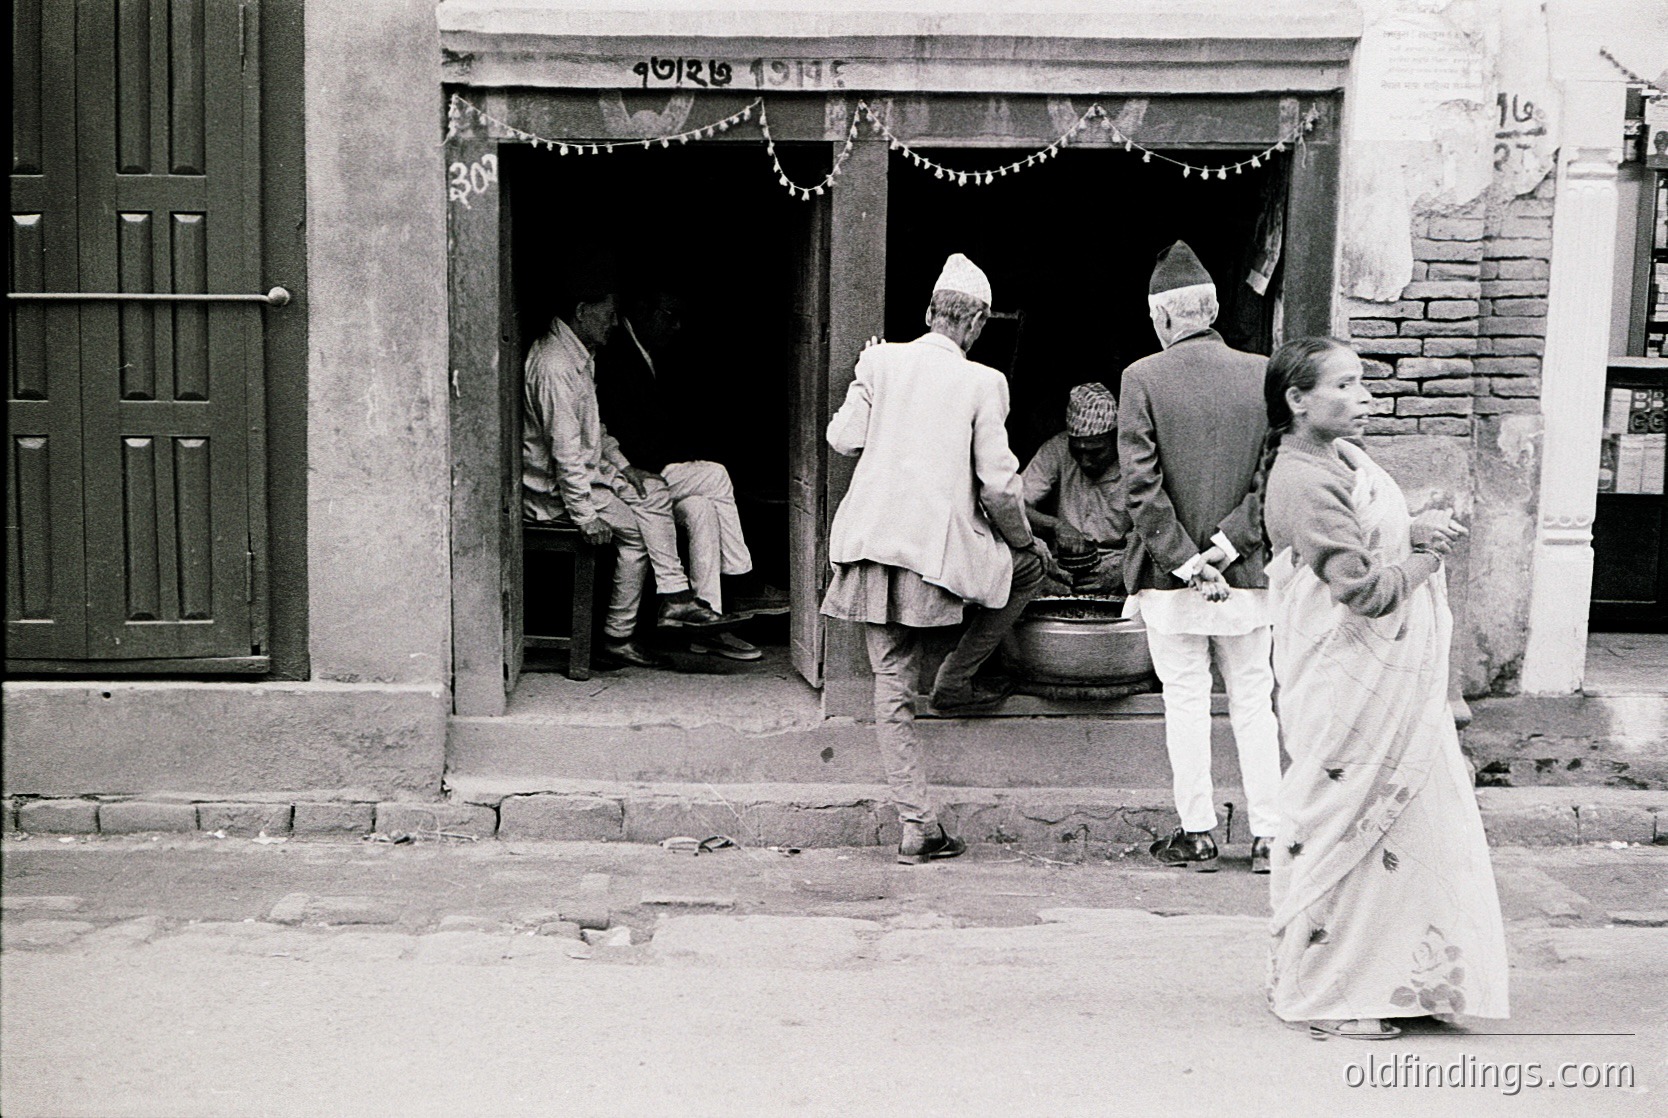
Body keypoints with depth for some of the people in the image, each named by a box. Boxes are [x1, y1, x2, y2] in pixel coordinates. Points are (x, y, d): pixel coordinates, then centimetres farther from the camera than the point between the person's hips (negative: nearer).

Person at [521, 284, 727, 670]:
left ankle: (675, 597, -2)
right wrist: (585, 516, -27)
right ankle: (617, 637, -4)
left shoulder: (582, 355, 10)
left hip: (584, 469, 11)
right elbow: (564, 449, -28)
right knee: (636, 531, -13)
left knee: (655, 493, 4)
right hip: (550, 488, -11)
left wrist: (622, 465, 10)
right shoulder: (555, 366, -25)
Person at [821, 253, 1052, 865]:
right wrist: (1021, 540, 12)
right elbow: (998, 482, -5)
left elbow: (843, 437, 3)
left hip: (869, 542, 4)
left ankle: (917, 824, 8)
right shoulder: (982, 383, -4)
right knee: (1030, 565, 24)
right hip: (939, 546, -4)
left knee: (892, 686, 9)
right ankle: (955, 680, 23)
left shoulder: (881, 360, 5)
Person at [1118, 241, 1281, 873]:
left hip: (1171, 579, -2)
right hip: (1247, 576, 2)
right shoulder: (1261, 375, -1)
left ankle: (1197, 834, 13)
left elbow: (1141, 485, -13)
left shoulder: (1143, 378, -8)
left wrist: (1185, 559, -10)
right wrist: (1228, 543, -6)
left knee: (1186, 703, 7)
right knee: (1254, 703, 11)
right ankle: (1268, 835, 14)